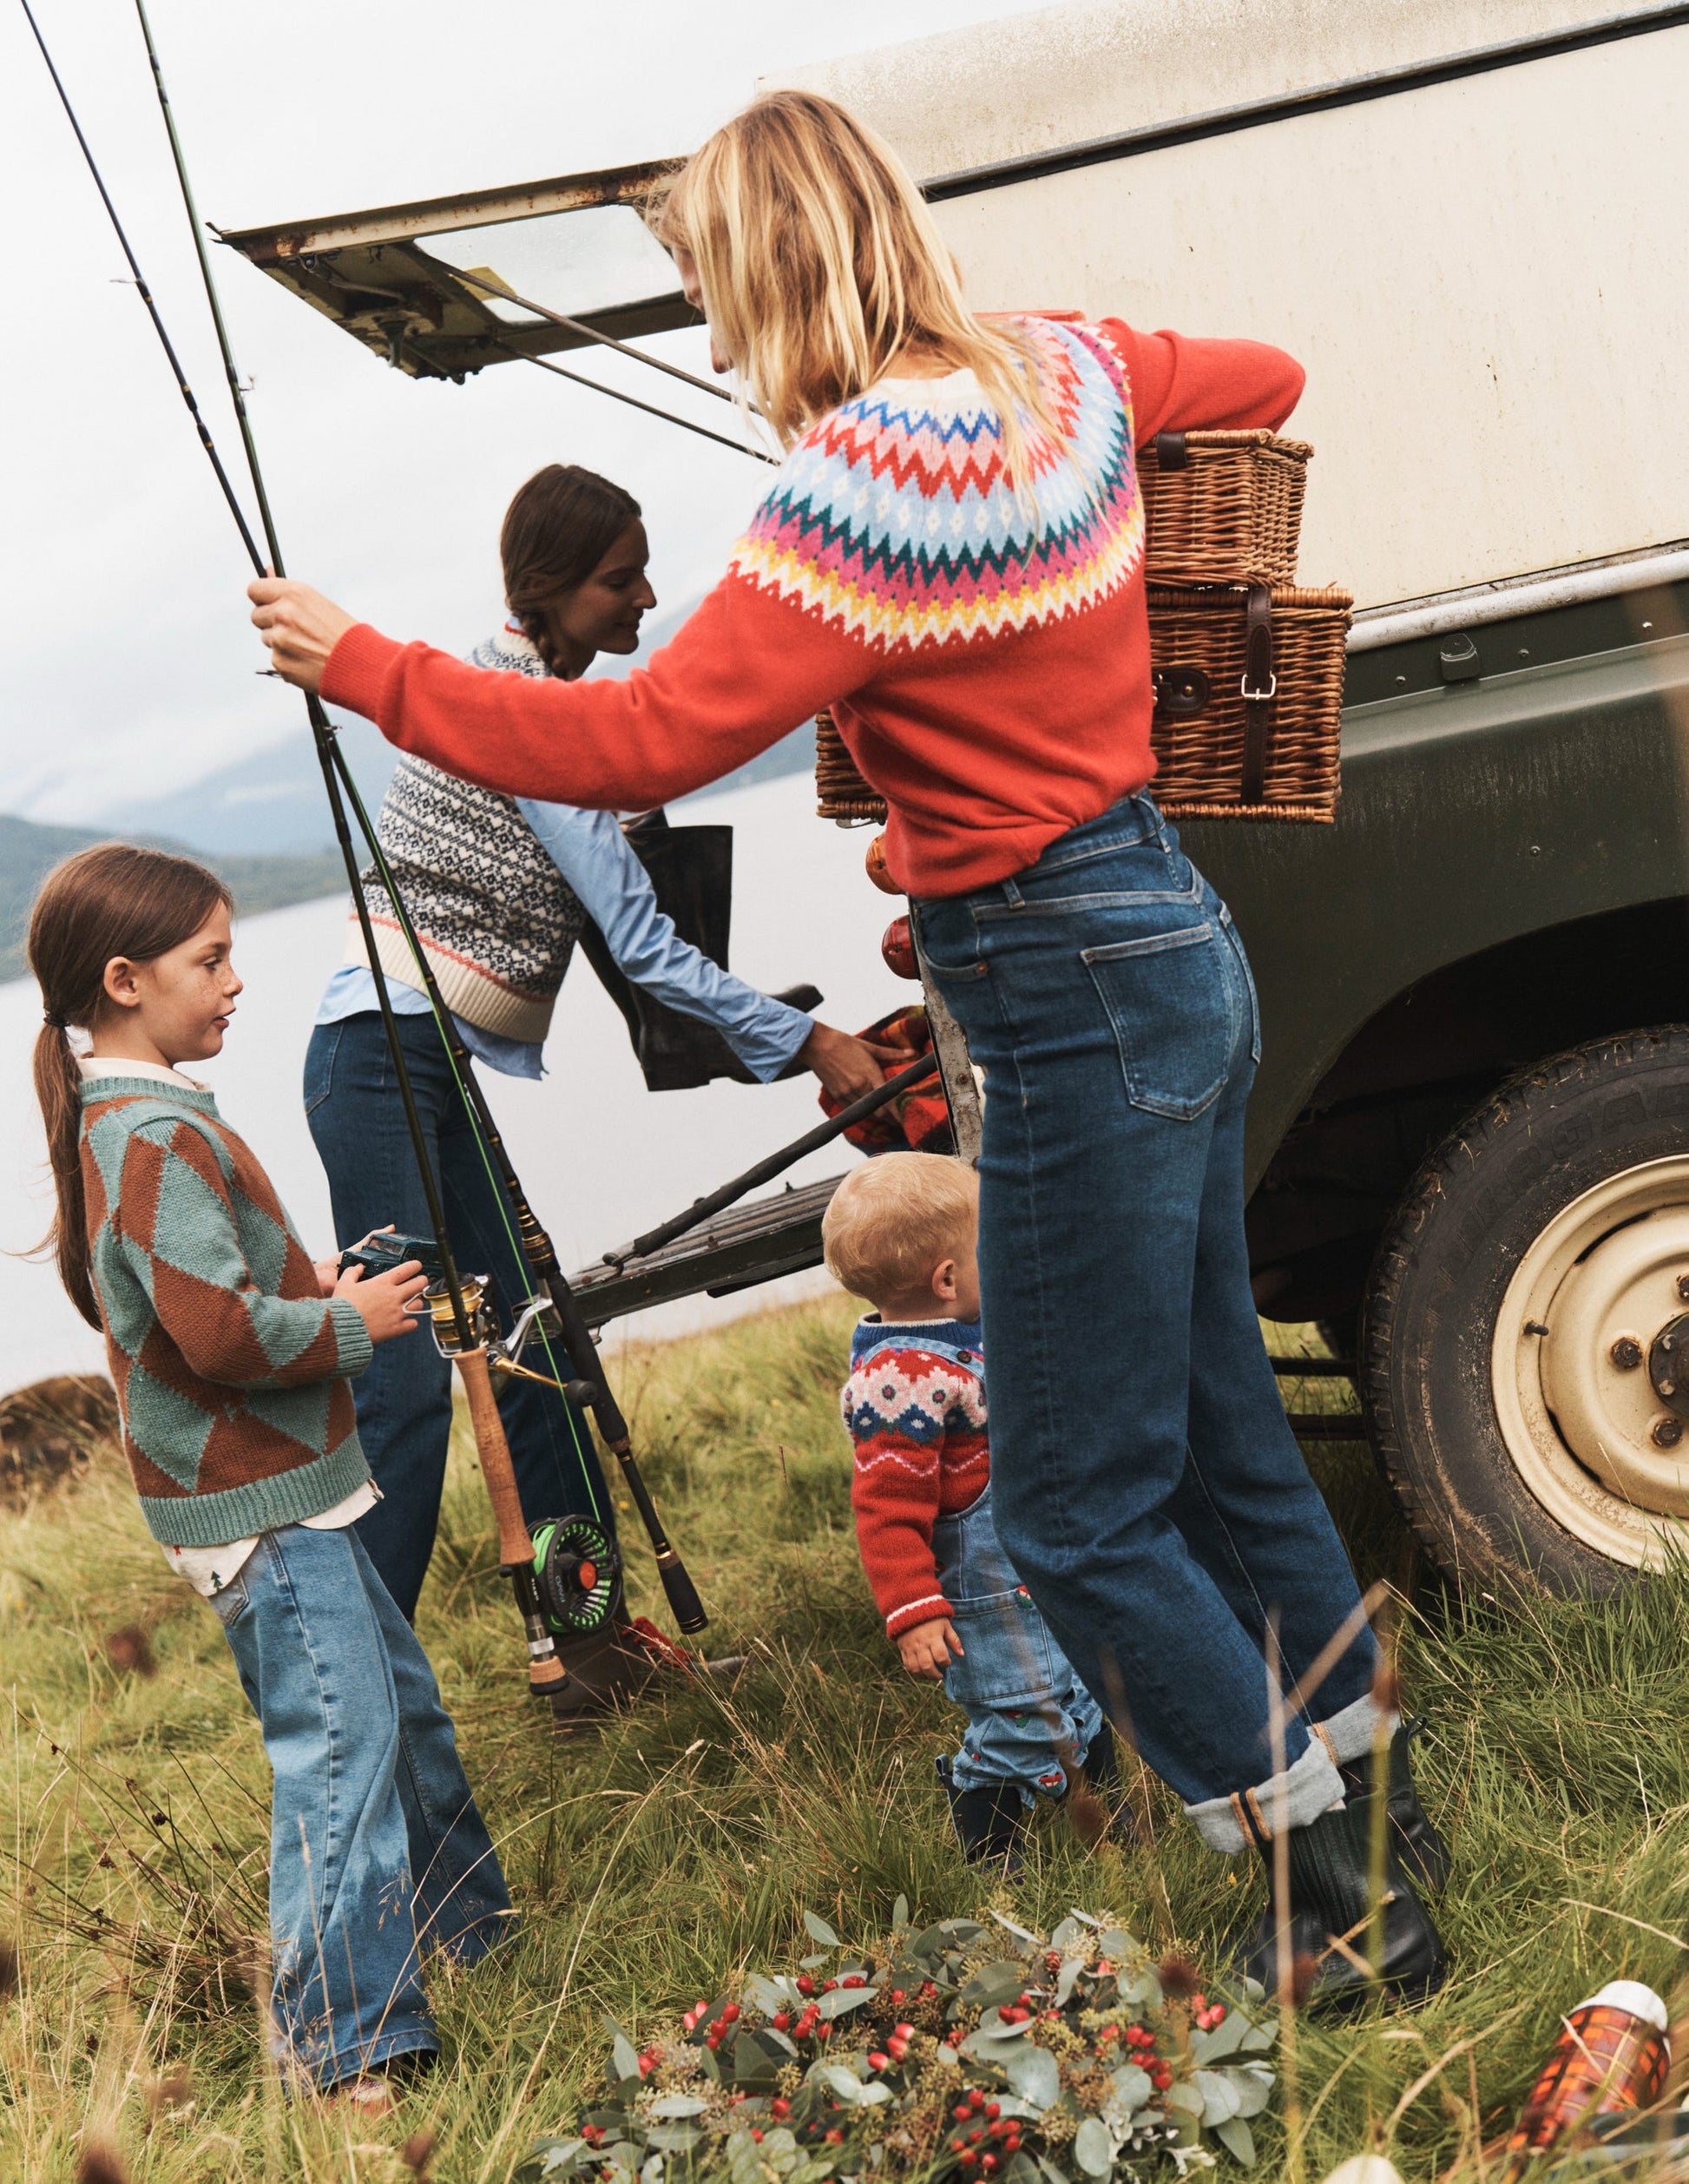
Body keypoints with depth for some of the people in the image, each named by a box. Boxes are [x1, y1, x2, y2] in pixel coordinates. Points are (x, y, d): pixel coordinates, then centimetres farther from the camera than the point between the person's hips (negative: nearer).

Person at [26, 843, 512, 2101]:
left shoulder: (122, 1121, 12)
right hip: (261, 1511, -11)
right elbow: (223, 1335, -27)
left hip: (285, 1490, 11)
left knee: (400, 1699, 21)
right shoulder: (160, 1138, -22)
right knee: (342, 1738, -9)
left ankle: (465, 1927, 36)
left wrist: (311, 1292, 10)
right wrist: (352, 1322, -13)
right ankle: (343, 2043, -4)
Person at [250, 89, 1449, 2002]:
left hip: (1076, 1005, -9)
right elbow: (1271, 378, 23)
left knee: (1075, 1510, 2)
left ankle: (1343, 1893, 12)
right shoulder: (1064, 372, 4)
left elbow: (637, 744, -24)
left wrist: (362, 669, -14)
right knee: (1215, 1426, 20)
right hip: (1176, 945, 9)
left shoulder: (856, 498, -22)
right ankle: (1367, 1796, 33)